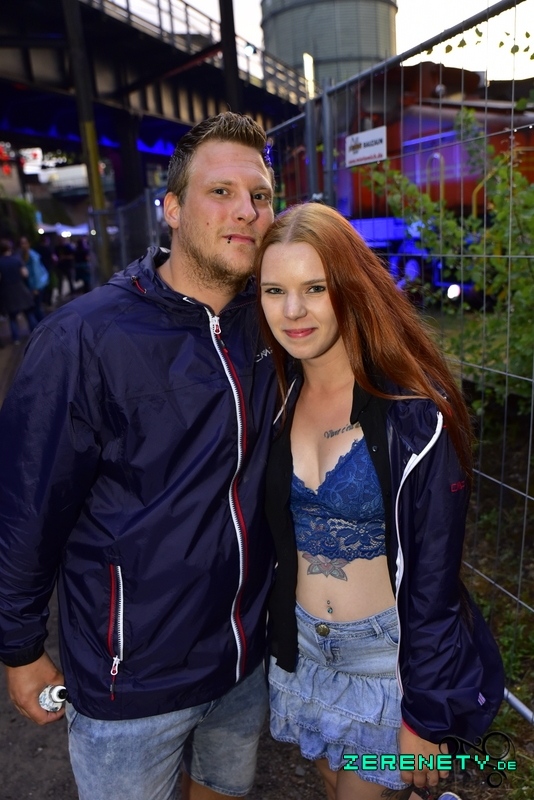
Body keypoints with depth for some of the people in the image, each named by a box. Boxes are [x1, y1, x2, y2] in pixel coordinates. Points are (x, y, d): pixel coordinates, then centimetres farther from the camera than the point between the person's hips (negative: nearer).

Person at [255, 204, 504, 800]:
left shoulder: (415, 413, -22)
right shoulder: (278, 400, -6)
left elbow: (434, 574, -16)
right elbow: (271, 537, 5)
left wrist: (423, 717, -10)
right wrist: (270, 634, 10)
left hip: (390, 654, -5)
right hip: (301, 647, 5)